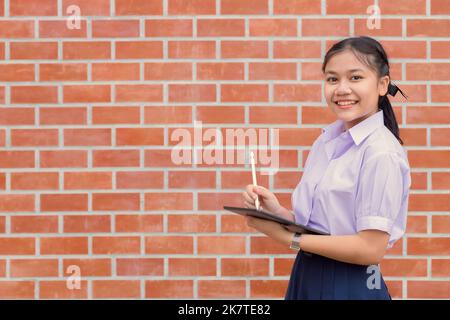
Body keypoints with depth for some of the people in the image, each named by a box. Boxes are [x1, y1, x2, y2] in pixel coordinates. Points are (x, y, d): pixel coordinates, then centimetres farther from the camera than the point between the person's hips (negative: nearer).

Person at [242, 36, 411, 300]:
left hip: (351, 287, -6)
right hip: (306, 278, 7)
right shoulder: (327, 140, 4)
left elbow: (370, 248, -20)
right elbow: (317, 223, 10)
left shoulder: (382, 153, -18)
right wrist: (278, 212, -9)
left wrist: (287, 237, -16)